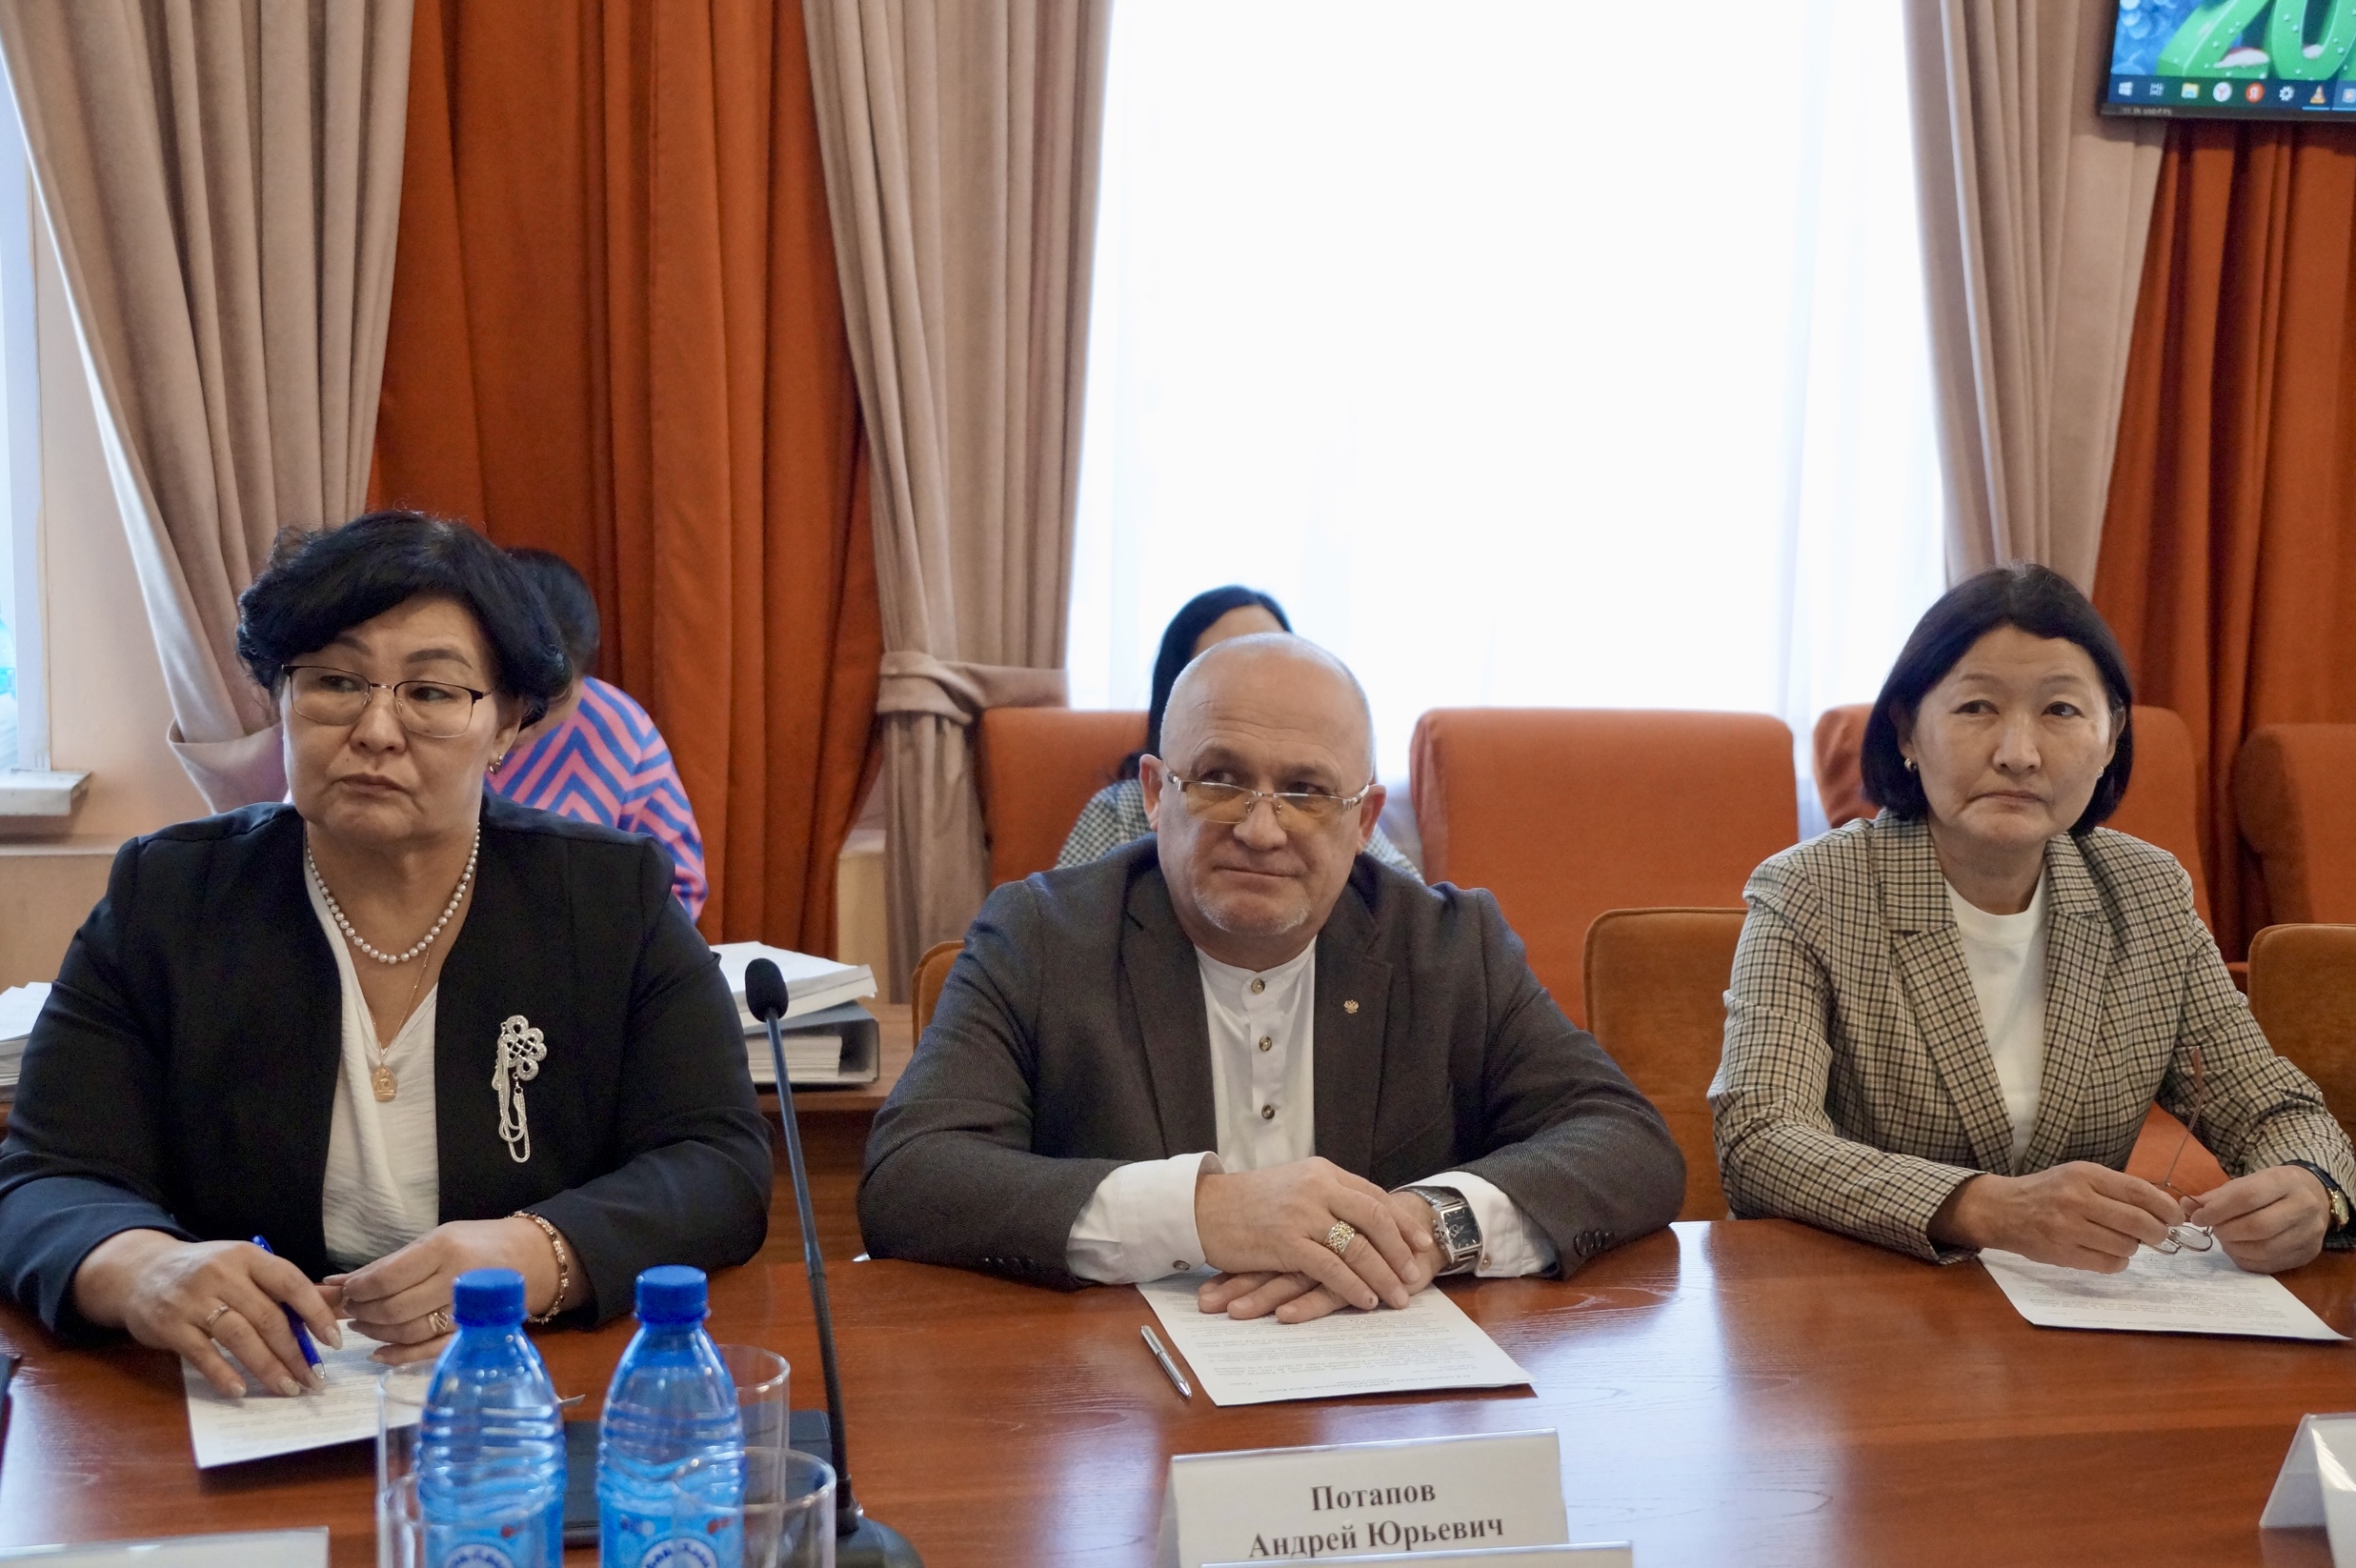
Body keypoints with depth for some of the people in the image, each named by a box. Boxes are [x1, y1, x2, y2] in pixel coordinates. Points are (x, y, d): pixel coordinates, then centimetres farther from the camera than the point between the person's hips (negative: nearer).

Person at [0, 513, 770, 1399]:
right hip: (245, 1409, 0)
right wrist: (138, 1269, -27)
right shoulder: (162, 902, 5)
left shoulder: (615, 899, 3)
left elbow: (720, 1167, -4)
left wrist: (534, 1259, -25)